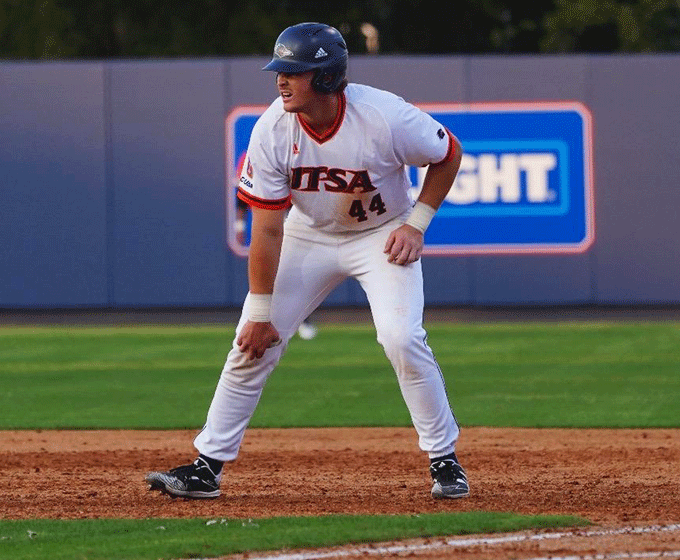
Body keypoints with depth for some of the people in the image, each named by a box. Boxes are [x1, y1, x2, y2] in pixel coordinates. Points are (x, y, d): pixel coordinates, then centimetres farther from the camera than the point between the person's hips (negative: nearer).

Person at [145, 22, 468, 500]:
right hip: (308, 235, 3)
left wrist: (416, 224, -16)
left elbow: (449, 154, -9)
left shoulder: (386, 117, -29)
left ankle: (444, 460, -4)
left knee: (402, 339, -21)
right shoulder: (272, 131, -22)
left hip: (381, 234, -3)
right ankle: (207, 466, 6)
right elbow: (267, 229, -17)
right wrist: (260, 312, -15)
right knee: (253, 343, -3)